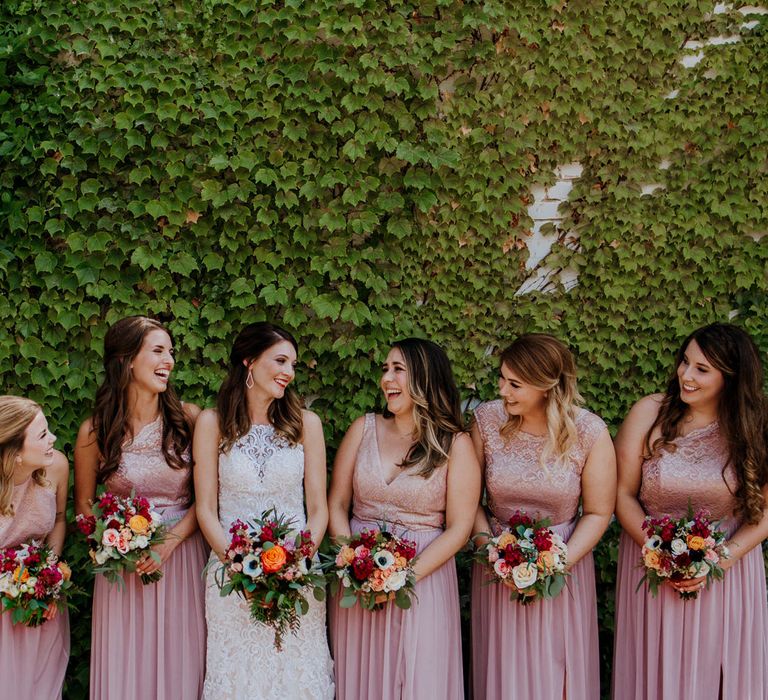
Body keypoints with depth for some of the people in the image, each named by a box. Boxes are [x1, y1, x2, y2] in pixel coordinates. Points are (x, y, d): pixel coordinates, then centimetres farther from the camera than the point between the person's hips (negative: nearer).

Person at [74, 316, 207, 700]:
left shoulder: (188, 418, -3)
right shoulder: (96, 430, -4)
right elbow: (84, 503, 7)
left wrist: (170, 542, -15)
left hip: (183, 555, 1)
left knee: (181, 664, 7)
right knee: (126, 668, 6)